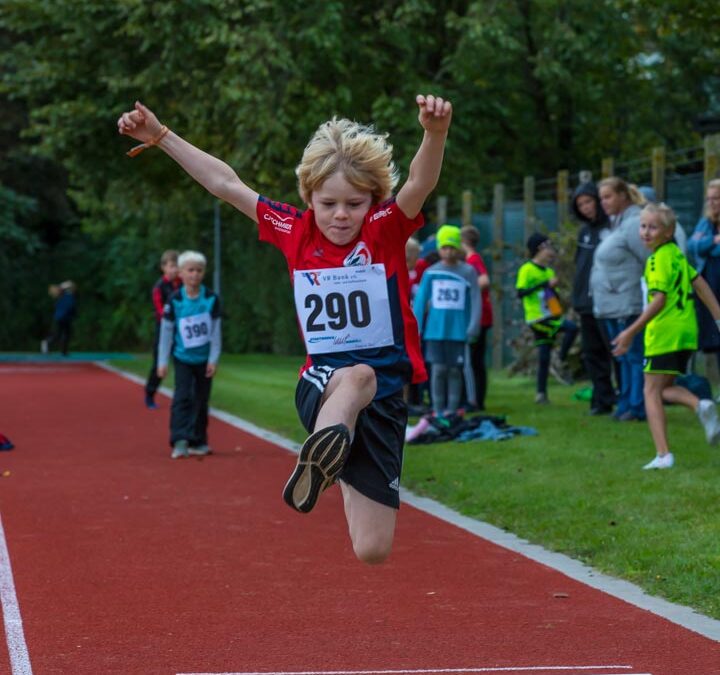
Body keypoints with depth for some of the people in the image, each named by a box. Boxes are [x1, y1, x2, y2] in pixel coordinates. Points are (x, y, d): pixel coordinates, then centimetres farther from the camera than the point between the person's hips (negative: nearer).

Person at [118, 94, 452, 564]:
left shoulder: (387, 229, -4)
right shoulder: (294, 231, 3)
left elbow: (421, 184, -25)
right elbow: (226, 184, 10)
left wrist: (436, 133, -45)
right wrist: (161, 136, 11)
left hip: (385, 397, 0)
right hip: (321, 384, 1)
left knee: (372, 551, -6)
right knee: (357, 376, -40)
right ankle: (318, 458, -63)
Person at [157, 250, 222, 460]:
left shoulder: (211, 299, -5)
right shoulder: (174, 301, -8)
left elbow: (216, 331, -2)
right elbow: (166, 332, -3)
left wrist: (214, 359, -6)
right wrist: (162, 362, -4)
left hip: (204, 359, 2)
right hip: (183, 358, -2)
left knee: (201, 401, 10)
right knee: (182, 397, -14)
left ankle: (198, 442, 21)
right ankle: (180, 442, -18)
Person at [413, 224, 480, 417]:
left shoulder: (468, 272, 2)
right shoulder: (431, 273, 4)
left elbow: (475, 300, 1)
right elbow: (420, 300, 7)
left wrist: (473, 326, -7)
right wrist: (416, 327, 4)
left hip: (458, 329, 0)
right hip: (435, 329, 1)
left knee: (455, 370, 2)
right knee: (438, 369, -2)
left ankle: (452, 409, 8)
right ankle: (438, 410, 3)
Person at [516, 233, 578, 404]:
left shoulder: (549, 272, 15)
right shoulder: (527, 270, -7)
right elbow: (521, 292, -19)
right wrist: (545, 284, -23)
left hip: (550, 318, 7)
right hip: (537, 318, -7)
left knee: (544, 357, 7)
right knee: (571, 327, -23)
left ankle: (541, 393, 13)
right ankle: (560, 363, -10)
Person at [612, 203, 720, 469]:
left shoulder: (660, 259, -13)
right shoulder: (677, 254, 14)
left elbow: (659, 300, -21)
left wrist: (631, 332, -21)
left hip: (665, 332, -9)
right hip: (686, 332, 9)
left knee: (652, 391, -2)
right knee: (665, 388, 19)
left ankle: (663, 455, -9)